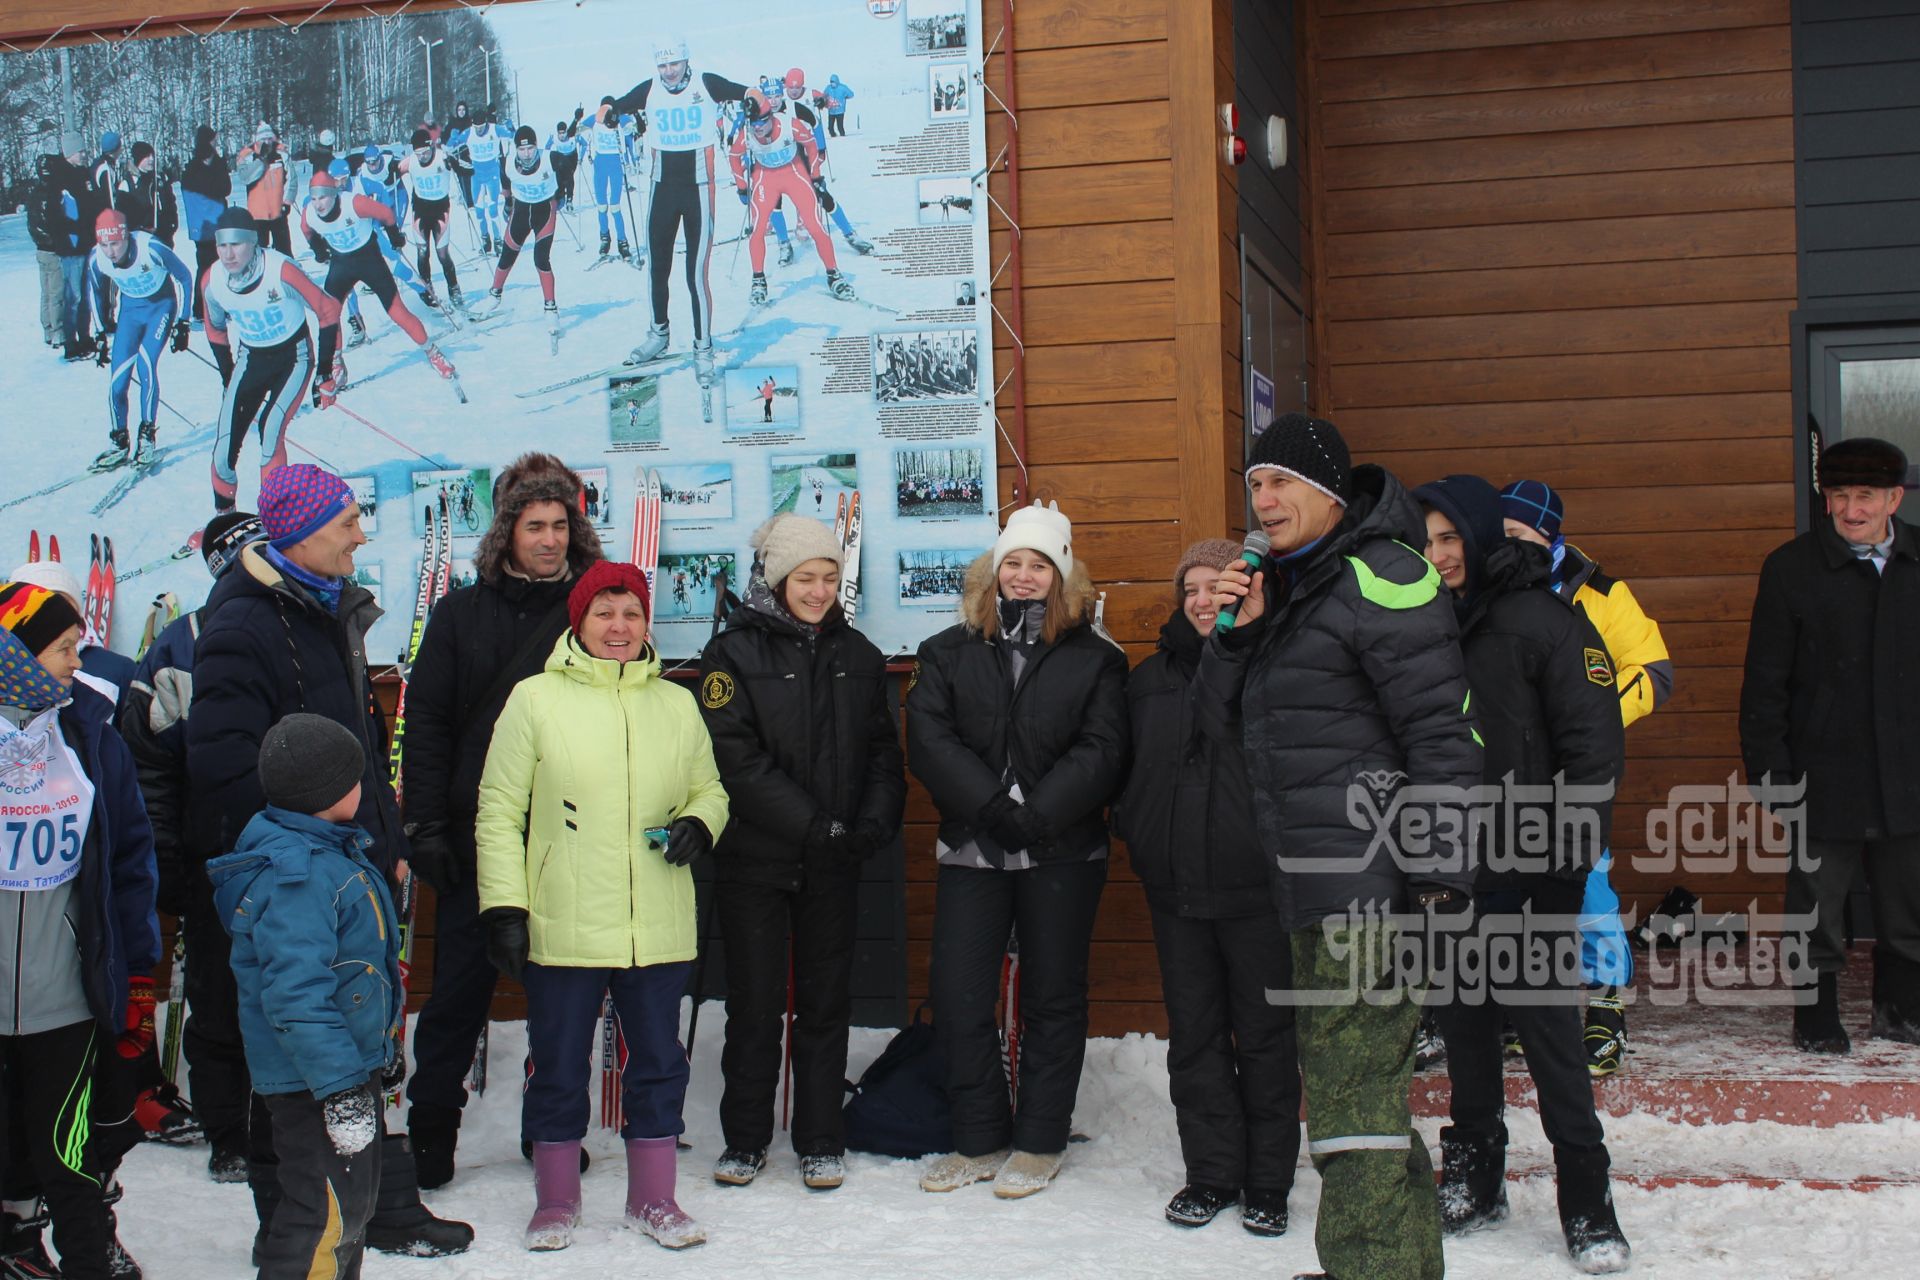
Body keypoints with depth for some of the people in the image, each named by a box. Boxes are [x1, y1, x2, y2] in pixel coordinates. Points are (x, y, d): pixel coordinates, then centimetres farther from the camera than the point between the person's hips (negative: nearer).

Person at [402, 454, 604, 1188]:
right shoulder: (463, 613, 5)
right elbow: (426, 722, 3)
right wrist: (427, 826, -5)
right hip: (477, 839, 0)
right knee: (459, 991, 4)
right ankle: (430, 1132, 15)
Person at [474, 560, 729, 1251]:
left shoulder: (677, 704, 9)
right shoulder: (535, 699, -2)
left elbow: (709, 789, 19)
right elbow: (499, 812, -2)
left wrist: (699, 824, -4)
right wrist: (503, 905, -7)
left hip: (660, 929, 3)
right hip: (563, 928, -3)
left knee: (658, 1060, 11)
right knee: (558, 1064, 8)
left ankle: (652, 1197, 27)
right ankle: (556, 1199, 25)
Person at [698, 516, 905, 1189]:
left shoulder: (858, 655, 10)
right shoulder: (734, 652, -5)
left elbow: (883, 750, 8)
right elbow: (738, 759, -14)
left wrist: (874, 823, -10)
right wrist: (814, 825, -19)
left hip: (835, 864, 3)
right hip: (754, 860, -3)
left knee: (826, 1003, 9)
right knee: (754, 1004, 5)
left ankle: (821, 1140, 20)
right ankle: (745, 1139, 19)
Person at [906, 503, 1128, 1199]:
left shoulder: (1095, 658, 3)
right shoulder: (948, 652, 8)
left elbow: (1102, 750, -6)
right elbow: (929, 740, -4)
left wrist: (1037, 815, -18)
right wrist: (990, 807, -16)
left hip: (1062, 853, -1)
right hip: (972, 851, 2)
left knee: (1053, 998, 6)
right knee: (958, 997, 1)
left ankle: (1040, 1144, 18)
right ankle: (980, 1140, 15)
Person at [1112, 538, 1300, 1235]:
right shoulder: (1151, 679, 12)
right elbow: (1126, 770, 20)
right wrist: (1136, 831, 7)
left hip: (1257, 885, -4)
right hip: (1176, 889, 4)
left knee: (1265, 1036, 4)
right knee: (1195, 1035, 10)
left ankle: (1267, 1183, 15)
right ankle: (1212, 1172, 21)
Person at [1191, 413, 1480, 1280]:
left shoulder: (1379, 576, -11)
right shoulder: (1282, 584, 17)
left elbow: (1441, 730, -16)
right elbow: (1221, 719, 18)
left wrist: (1437, 871, -19)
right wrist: (1235, 630, 1)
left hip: (1371, 877, -10)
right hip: (1313, 885, 10)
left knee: (1352, 1102, -11)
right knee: (1362, 1086, 17)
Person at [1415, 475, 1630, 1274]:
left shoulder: (1543, 621, -7)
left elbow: (1595, 742, -10)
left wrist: (1577, 850, -17)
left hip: (1529, 871, -5)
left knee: (1548, 1031, -2)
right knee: (1464, 1028, 13)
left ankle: (1587, 1203, 10)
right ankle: (1474, 1182, 26)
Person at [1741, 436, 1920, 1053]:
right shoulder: (1792, 568, -3)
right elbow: (1765, 679, -3)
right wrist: (1768, 764, -8)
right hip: (1823, 770, -3)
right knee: (1818, 898, 4)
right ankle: (1816, 1014, 18)